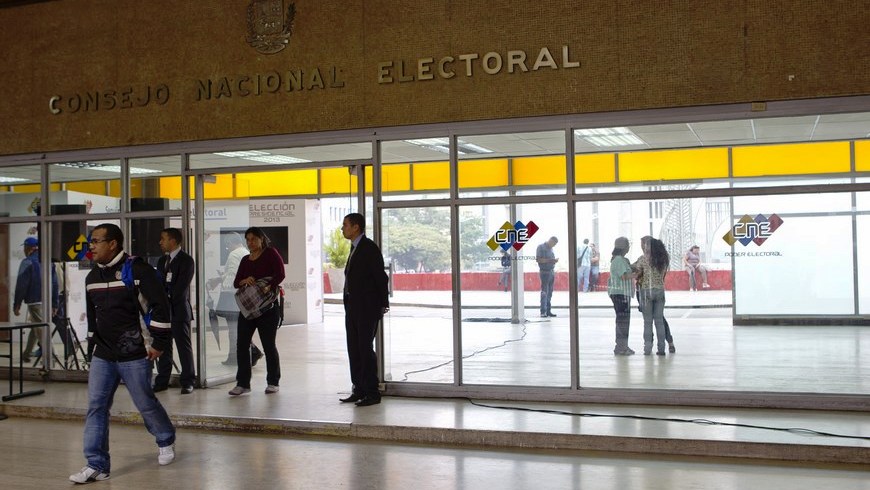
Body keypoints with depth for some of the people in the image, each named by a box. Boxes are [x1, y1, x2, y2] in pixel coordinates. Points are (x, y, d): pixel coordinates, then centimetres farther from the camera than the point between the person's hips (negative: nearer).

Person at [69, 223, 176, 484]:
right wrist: (92, 348, 20)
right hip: (102, 356, 6)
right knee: (96, 407, 0)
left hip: (134, 356, -6)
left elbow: (161, 305, -15)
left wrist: (159, 343, -14)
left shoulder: (137, 269, -13)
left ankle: (166, 441, 32)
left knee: (145, 403, 5)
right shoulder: (92, 277, 10)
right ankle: (97, 465, 5)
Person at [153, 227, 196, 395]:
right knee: (163, 346, 8)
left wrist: (168, 302, -13)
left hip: (179, 310, -7)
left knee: (184, 346, -2)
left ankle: (187, 382, 3)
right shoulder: (162, 260, 18)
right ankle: (162, 380, 13)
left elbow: (181, 286, -13)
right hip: (162, 310, 7)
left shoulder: (186, 260, -5)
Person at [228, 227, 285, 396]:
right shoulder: (245, 260, 15)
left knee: (269, 344, 1)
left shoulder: (271, 254, -3)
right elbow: (236, 283, 11)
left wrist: (268, 287, -31)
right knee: (242, 344, 1)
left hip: (267, 305, -6)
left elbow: (280, 275, -16)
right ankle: (243, 383, 7)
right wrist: (245, 281, -11)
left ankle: (273, 382, 14)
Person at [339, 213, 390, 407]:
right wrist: (349, 303, 13)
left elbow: (380, 276, -12)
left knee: (365, 348, -6)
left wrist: (383, 304, -10)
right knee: (354, 349, 10)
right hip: (352, 307, 9)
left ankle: (372, 393, 0)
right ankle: (359, 390, 17)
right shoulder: (355, 248, 15)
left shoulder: (369, 248, -12)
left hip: (367, 308, -9)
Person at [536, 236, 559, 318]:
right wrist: (550, 260, -21)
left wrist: (554, 260, 4)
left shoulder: (551, 248, 17)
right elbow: (538, 259, -16)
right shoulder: (541, 247, -7)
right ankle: (543, 312, -8)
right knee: (544, 292, -8)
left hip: (552, 272, 8)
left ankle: (548, 311, 14)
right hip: (545, 272, -8)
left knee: (550, 292, 10)